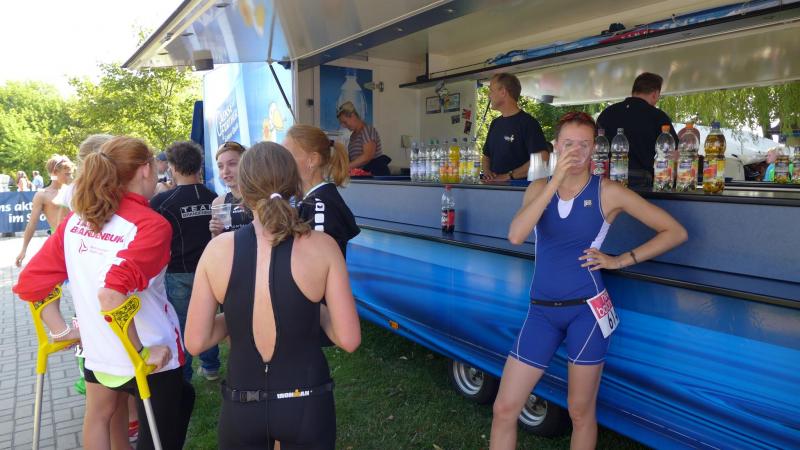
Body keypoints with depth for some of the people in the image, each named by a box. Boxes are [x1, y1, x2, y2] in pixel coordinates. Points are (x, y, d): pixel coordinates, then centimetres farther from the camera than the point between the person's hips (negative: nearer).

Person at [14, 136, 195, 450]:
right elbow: (113, 295, -33)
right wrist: (141, 352, -23)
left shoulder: (75, 220, 0)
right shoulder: (151, 224, -20)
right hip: (151, 360, -6)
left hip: (97, 350, 6)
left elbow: (29, 283, 0)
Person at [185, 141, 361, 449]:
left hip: (240, 405, 1)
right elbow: (349, 340, -12)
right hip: (306, 403, -1)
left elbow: (195, 342, -5)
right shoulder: (322, 246, -14)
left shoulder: (218, 248, -9)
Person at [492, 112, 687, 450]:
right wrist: (555, 180, -18)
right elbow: (515, 235, -15)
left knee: (580, 413, 12)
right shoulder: (539, 188, 5)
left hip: (586, 310, -2)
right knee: (504, 409, 4)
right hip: (541, 310, 3)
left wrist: (620, 260, -6)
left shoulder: (608, 192, -3)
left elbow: (675, 232, 0)